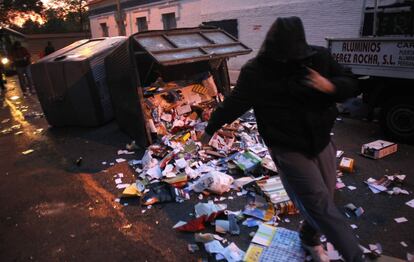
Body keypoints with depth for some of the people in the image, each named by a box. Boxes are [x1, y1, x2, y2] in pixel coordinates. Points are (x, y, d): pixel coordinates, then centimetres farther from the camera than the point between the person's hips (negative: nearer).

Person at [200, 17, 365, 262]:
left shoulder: (319, 57, -2)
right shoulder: (255, 71, -10)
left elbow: (352, 84, 5)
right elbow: (234, 103, 0)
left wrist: (331, 87, -19)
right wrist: (210, 129, 10)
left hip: (321, 143, 5)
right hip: (288, 150, -4)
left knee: (323, 202, 15)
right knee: (321, 205, -9)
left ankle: (310, 239, 43)